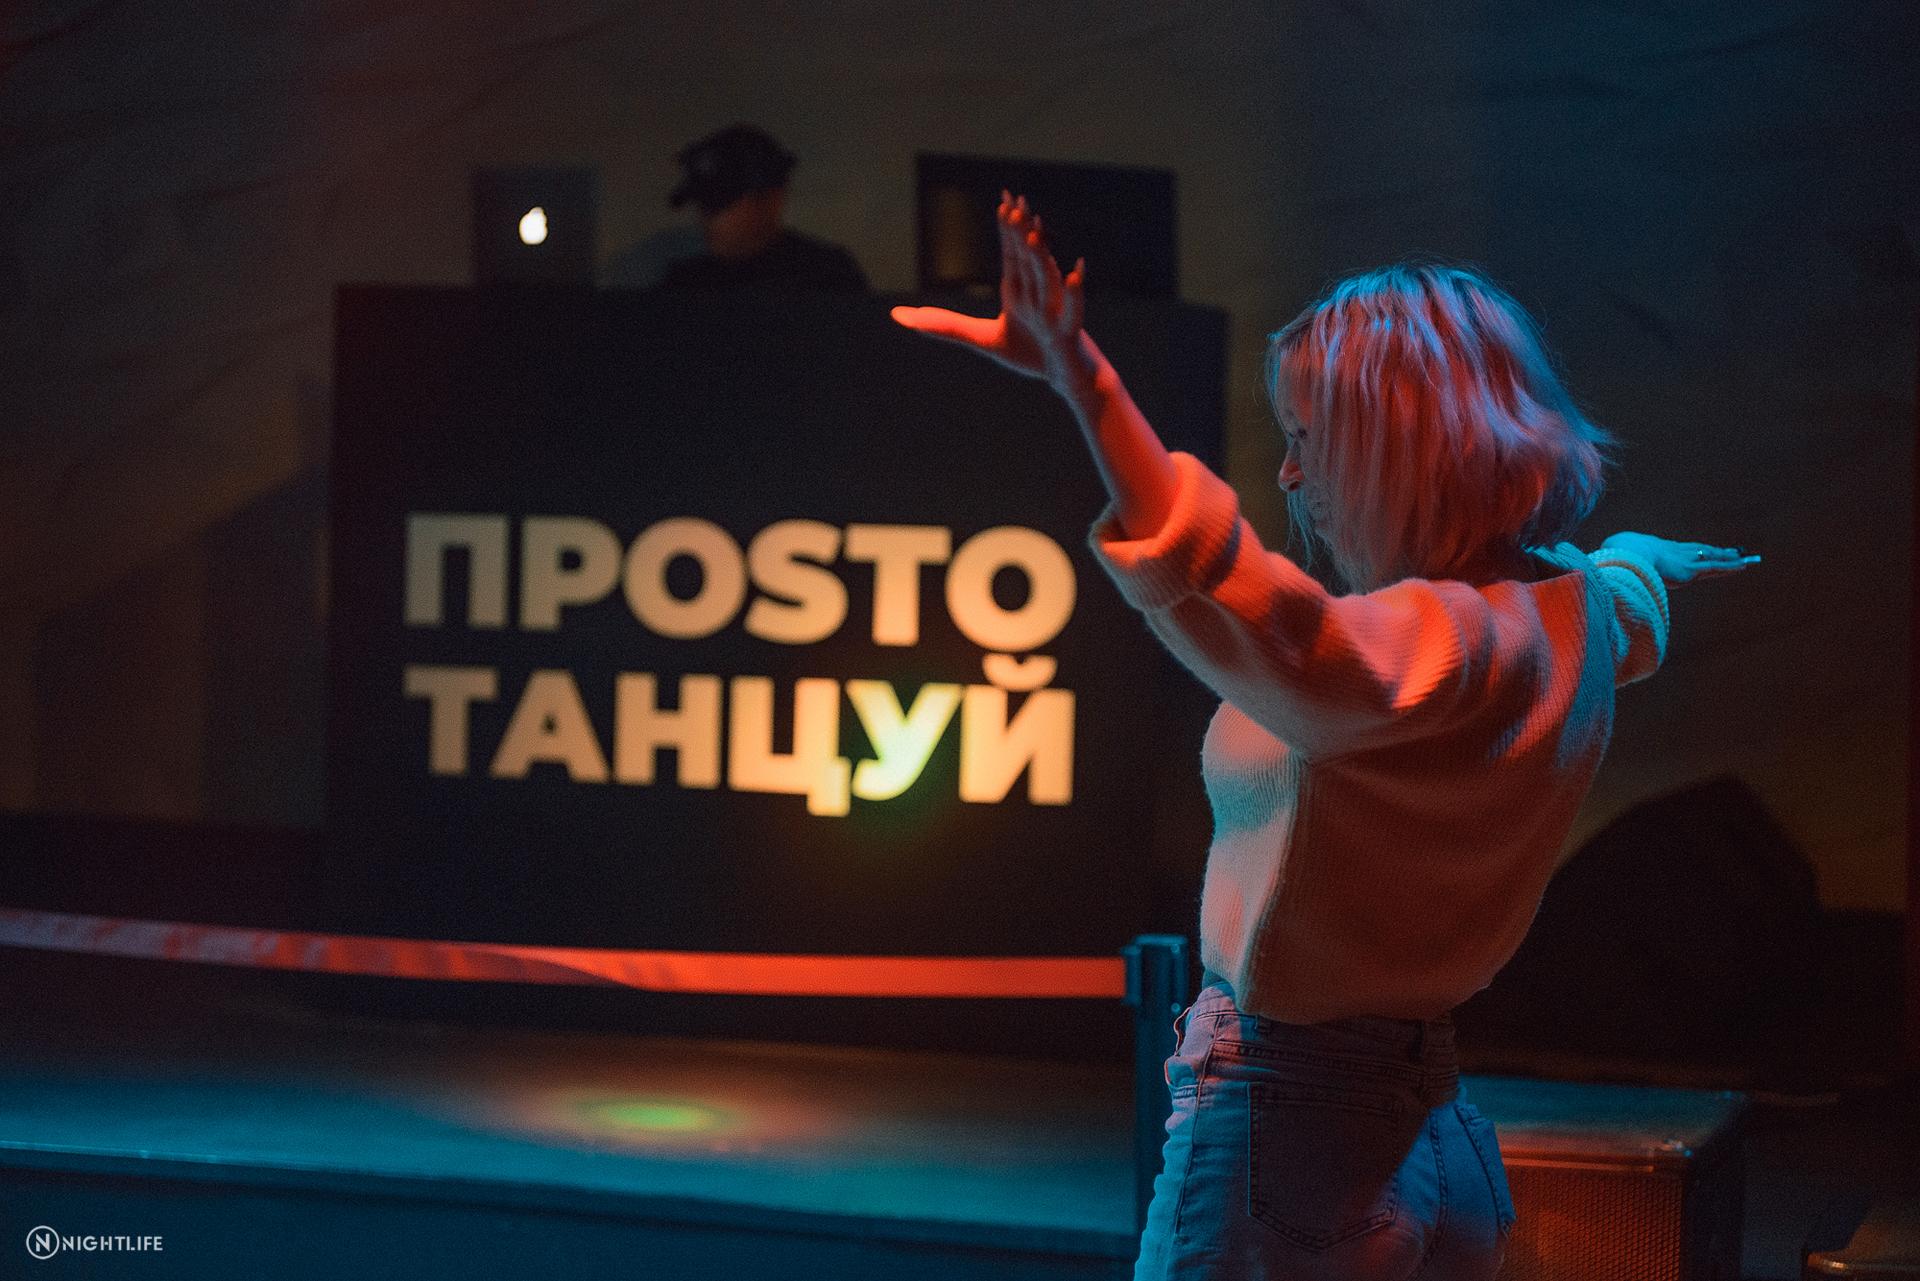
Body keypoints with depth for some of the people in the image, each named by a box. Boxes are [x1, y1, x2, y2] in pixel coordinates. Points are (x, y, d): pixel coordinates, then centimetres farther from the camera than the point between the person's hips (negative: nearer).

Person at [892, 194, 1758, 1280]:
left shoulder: (1452, 637, -22)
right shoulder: (1574, 608, 7)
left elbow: (1286, 641, -44)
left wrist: (1085, 384, -54)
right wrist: (1647, 559, 59)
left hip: (1285, 1136, -10)